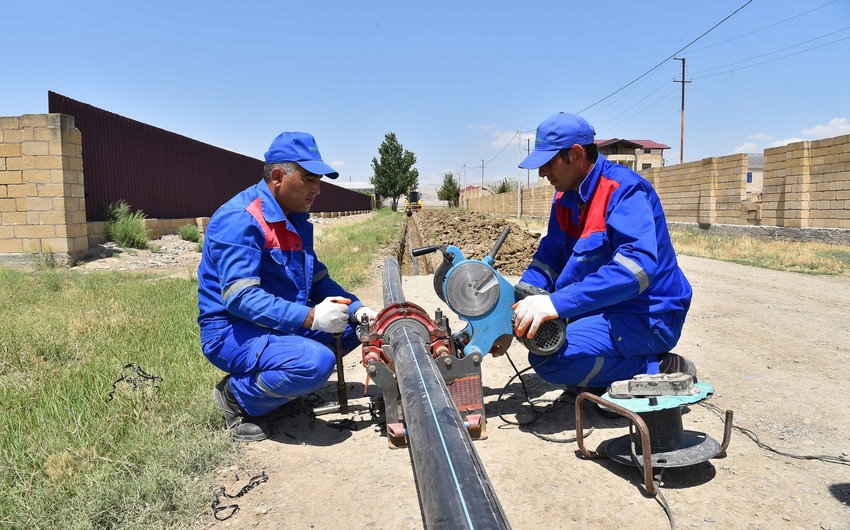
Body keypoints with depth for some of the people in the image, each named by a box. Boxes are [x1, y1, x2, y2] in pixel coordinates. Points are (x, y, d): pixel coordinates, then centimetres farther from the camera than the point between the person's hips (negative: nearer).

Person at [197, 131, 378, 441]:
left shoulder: (297, 220, 8)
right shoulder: (239, 219, -20)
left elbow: (318, 279, 11)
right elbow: (239, 297, -28)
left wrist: (355, 309, -6)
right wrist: (310, 317, -33)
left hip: (282, 324, 9)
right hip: (232, 331, -9)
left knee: (354, 324, 6)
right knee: (316, 361, -32)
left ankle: (265, 375, 8)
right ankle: (238, 396, -4)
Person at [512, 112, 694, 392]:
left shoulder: (624, 189, -20)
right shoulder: (565, 197, 6)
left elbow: (636, 266, -35)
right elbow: (550, 258, 5)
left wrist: (557, 303, -41)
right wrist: (514, 305, -13)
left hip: (649, 318, -9)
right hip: (606, 309, 9)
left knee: (547, 357, -25)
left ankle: (660, 370, -10)